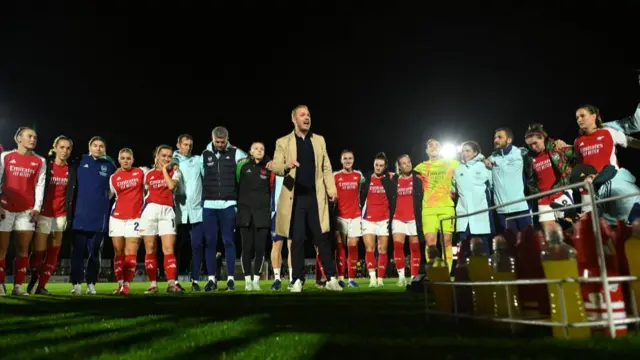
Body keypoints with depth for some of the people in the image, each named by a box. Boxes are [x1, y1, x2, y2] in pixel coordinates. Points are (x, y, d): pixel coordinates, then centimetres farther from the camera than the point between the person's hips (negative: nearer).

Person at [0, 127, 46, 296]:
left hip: (27, 210, 1)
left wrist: (37, 208, -5)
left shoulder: (40, 161, 8)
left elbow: (40, 185, 3)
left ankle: (18, 286, 5)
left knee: (23, 249, 1)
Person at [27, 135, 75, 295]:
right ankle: (34, 279, 24)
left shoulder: (71, 170, 7)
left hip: (60, 215, 4)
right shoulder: (46, 165, -4)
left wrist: (69, 215, 7)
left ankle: (41, 285, 13)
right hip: (44, 213, -3)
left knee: (53, 253, 3)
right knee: (39, 250, -2)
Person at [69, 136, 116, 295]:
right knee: (78, 251, 0)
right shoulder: (80, 161, 5)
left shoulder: (109, 165, 6)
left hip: (99, 216, 1)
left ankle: (91, 284, 15)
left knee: (95, 252, 6)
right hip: (80, 214, 0)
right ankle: (76, 284, 6)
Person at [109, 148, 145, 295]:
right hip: (117, 218, 2)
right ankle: (120, 284, 11)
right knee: (118, 253, 5)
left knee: (131, 253, -7)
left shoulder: (141, 172, 3)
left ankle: (126, 286, -5)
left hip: (135, 218, -2)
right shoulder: (113, 178, 7)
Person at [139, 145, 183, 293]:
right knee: (150, 250, 1)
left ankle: (171, 284, -12)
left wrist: (164, 169, -1)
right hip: (150, 211, 1)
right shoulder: (148, 174, 13)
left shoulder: (174, 172, 9)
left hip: (167, 212, -1)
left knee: (169, 249, -9)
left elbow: (171, 186, -10)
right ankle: (153, 284, 7)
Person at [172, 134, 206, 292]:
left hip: (197, 211, 1)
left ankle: (195, 281, 11)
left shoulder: (198, 160, 10)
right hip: (179, 212, -1)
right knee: (176, 247, 5)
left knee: (197, 247, 3)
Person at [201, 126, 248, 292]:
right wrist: (209, 193, 12)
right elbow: (203, 178, 15)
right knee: (210, 242, 3)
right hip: (209, 205, 2)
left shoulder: (235, 153, 2)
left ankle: (230, 279, 6)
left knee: (228, 241, 1)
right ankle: (211, 279, 10)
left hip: (228, 204, -2)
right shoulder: (205, 155, 8)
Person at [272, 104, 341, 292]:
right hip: (295, 197, -1)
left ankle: (331, 278, 8)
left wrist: (331, 189, -1)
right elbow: (275, 166, -4)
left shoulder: (319, 140, 13)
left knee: (322, 239, 2)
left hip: (316, 197, 2)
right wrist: (286, 166, -26)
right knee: (297, 240, 2)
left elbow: (326, 168, 11)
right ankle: (298, 280, 12)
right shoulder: (283, 142, 6)